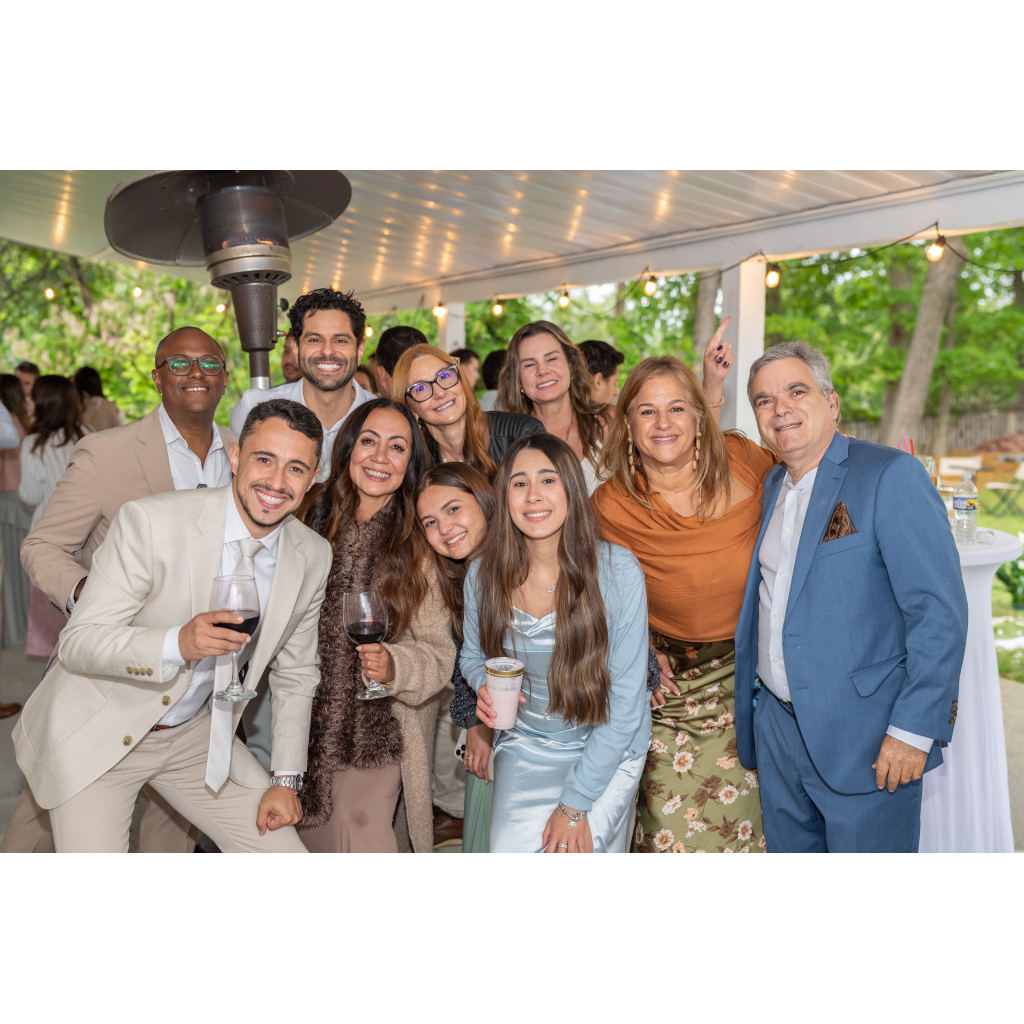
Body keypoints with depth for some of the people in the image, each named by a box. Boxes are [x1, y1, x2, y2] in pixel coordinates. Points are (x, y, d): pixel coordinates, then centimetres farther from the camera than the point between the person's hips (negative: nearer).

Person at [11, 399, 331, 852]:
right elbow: (77, 643, -21)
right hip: (97, 730, -4)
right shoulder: (148, 521, -23)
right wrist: (177, 643, -39)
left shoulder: (313, 557, -8)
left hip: (195, 736, 4)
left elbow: (295, 673, 5)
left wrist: (287, 779, 2)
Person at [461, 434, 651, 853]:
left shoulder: (617, 570, -18)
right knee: (510, 850, -11)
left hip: (607, 748, -2)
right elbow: (473, 653, 11)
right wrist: (485, 686, -13)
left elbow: (625, 701, -15)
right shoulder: (483, 574, -9)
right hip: (524, 744, 2)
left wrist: (576, 803, -15)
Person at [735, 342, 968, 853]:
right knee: (788, 851, 17)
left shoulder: (890, 475, -13)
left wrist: (914, 729, -19)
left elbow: (940, 612, -17)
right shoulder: (774, 485, 10)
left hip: (864, 737, -6)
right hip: (777, 727, 7)